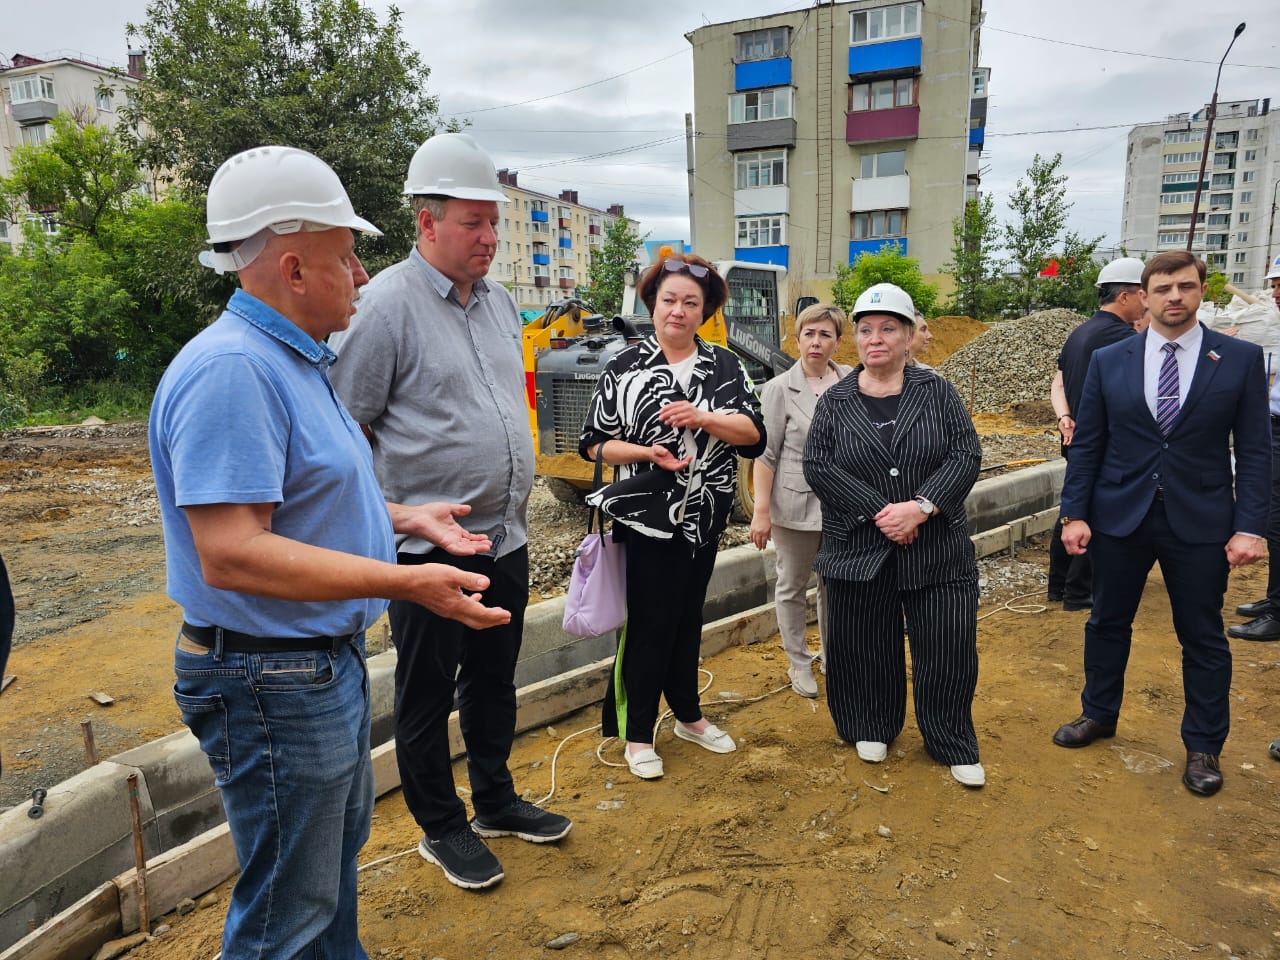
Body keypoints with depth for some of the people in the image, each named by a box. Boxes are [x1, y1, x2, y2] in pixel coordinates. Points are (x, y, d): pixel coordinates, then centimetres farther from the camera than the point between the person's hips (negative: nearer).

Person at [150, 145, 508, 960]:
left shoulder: (293, 358, 10)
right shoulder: (232, 370, -24)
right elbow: (230, 554, -31)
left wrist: (406, 518, 12)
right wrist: (407, 583, -33)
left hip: (326, 659, 11)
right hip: (272, 681, -11)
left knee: (339, 847, 29)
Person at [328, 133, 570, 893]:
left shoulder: (500, 302, 10)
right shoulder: (387, 304, -13)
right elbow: (345, 427, -12)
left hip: (506, 537, 7)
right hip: (431, 545, -7)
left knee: (494, 678, 20)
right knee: (427, 693, 10)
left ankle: (496, 800, 39)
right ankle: (442, 829, 29)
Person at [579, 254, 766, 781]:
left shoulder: (725, 366, 4)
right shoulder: (625, 367, -4)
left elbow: (754, 434, -5)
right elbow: (595, 443, -5)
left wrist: (703, 417, -21)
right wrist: (648, 452, -21)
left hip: (703, 516, 4)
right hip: (645, 516, -4)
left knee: (688, 618, 17)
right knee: (647, 623, 2)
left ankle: (688, 716, 35)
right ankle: (636, 733, 18)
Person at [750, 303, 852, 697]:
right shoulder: (779, 389, -8)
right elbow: (765, 454, -9)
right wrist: (761, 510, -12)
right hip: (795, 506, -3)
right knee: (793, 588, 11)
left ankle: (833, 658, 35)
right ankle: (798, 663, 28)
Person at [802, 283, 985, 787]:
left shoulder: (936, 392, 3)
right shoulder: (835, 401, 3)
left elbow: (966, 455, -5)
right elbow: (818, 466, -7)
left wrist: (920, 507, -18)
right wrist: (878, 512, -16)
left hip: (938, 550, 0)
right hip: (858, 550, 0)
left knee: (948, 649, 5)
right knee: (866, 647, 9)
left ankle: (953, 745, 24)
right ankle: (872, 729, 32)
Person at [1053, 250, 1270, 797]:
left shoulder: (1241, 359, -2)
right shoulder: (1108, 361, 1)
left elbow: (1253, 450, -2)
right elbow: (1087, 445, 2)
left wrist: (1250, 526, -9)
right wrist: (1074, 514, -4)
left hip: (1200, 522, -1)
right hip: (1119, 516, 1)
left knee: (1202, 636, 10)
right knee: (1108, 622, 14)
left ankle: (1204, 746, 28)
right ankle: (1099, 714, 35)